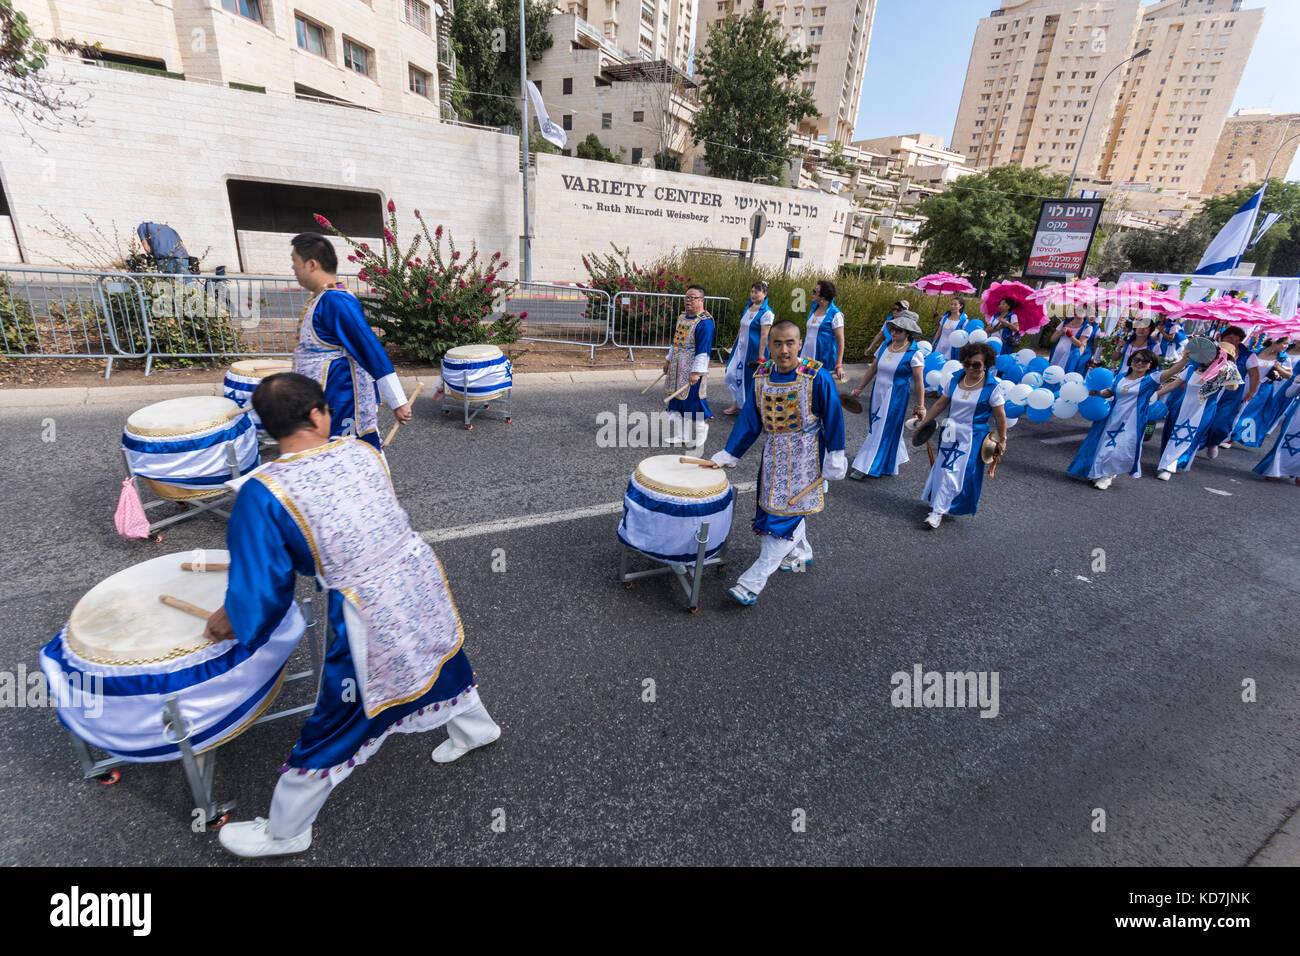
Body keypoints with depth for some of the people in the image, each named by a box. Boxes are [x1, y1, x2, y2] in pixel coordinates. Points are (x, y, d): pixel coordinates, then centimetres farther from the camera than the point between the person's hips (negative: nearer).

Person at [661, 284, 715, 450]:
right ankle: (678, 435, 25)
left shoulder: (705, 322, -16)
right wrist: (668, 360, 21)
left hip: (692, 370, -8)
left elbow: (703, 350, -20)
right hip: (678, 368, 8)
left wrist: (696, 372, -23)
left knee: (693, 403, -1)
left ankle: (697, 440, 14)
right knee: (677, 402, 13)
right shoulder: (682, 317, 11)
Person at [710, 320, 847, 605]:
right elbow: (748, 421, 3)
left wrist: (835, 458, -7)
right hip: (773, 456, 6)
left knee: (785, 514, -7)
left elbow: (833, 418, -8)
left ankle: (754, 582, -5)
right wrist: (729, 454, -1)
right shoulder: (761, 378, -2)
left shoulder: (817, 377, -16)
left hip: (805, 456, -5)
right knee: (774, 506, 16)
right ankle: (801, 553, 43)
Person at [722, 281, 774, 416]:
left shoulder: (766, 313, -14)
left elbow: (764, 335, -19)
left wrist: (760, 357, -21)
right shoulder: (748, 307, 10)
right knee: (732, 374, 6)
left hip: (753, 349, -8)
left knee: (750, 377, 1)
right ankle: (736, 404, 18)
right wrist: (735, 344, 18)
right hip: (741, 348, 8)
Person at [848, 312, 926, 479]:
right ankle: (899, 457, 37)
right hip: (878, 394, 6)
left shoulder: (915, 354, -13)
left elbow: (919, 382, -12)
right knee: (890, 429, 16)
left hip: (897, 397, -6)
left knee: (883, 431, -3)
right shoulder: (885, 346, 5)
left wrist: (920, 406, -12)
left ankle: (866, 467, 0)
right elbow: (872, 369, 13)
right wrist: (859, 388, 13)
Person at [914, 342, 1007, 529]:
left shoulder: (993, 387, -11)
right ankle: (937, 504, 28)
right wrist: (924, 422, 10)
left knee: (955, 473, -5)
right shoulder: (955, 379, 1)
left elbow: (1000, 417, -6)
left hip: (972, 437, -4)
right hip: (951, 432, 5)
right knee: (942, 468, 11)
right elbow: (941, 404, 10)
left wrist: (1001, 440, -2)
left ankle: (938, 511, 0)